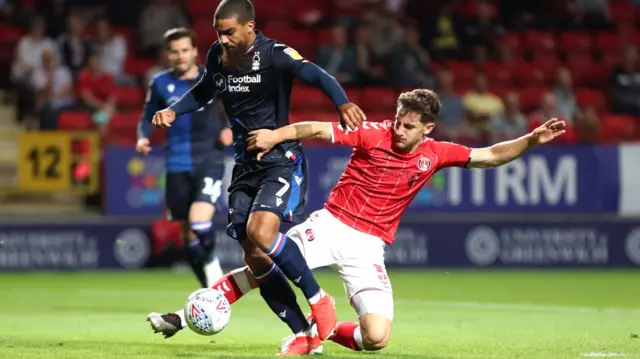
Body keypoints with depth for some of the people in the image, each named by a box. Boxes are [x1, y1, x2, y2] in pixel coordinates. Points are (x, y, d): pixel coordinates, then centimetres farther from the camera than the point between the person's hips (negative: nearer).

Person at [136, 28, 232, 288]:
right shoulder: (161, 84, 3)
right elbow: (149, 117, 14)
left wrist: (230, 129, -8)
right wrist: (143, 138, -5)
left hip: (209, 161, -2)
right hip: (178, 166, 3)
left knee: (199, 224, -24)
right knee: (188, 235, 7)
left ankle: (210, 265, 4)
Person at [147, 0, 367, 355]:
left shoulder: (273, 55, -17)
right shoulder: (217, 56, 3)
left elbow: (316, 75, -33)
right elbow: (204, 91, 24)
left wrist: (342, 103, -52)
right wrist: (173, 110, 6)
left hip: (281, 161, -7)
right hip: (245, 165, 7)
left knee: (260, 232, -29)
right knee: (254, 257, 0)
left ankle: (319, 300, -10)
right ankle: (305, 335, 8)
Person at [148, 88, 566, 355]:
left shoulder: (436, 154, 0)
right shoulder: (373, 134, -7)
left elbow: (490, 156, 4)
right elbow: (318, 130, -10)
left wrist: (531, 140, -8)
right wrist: (278, 134, -24)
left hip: (368, 247, 2)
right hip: (332, 224, -2)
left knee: (376, 338, -16)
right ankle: (188, 315, -6)